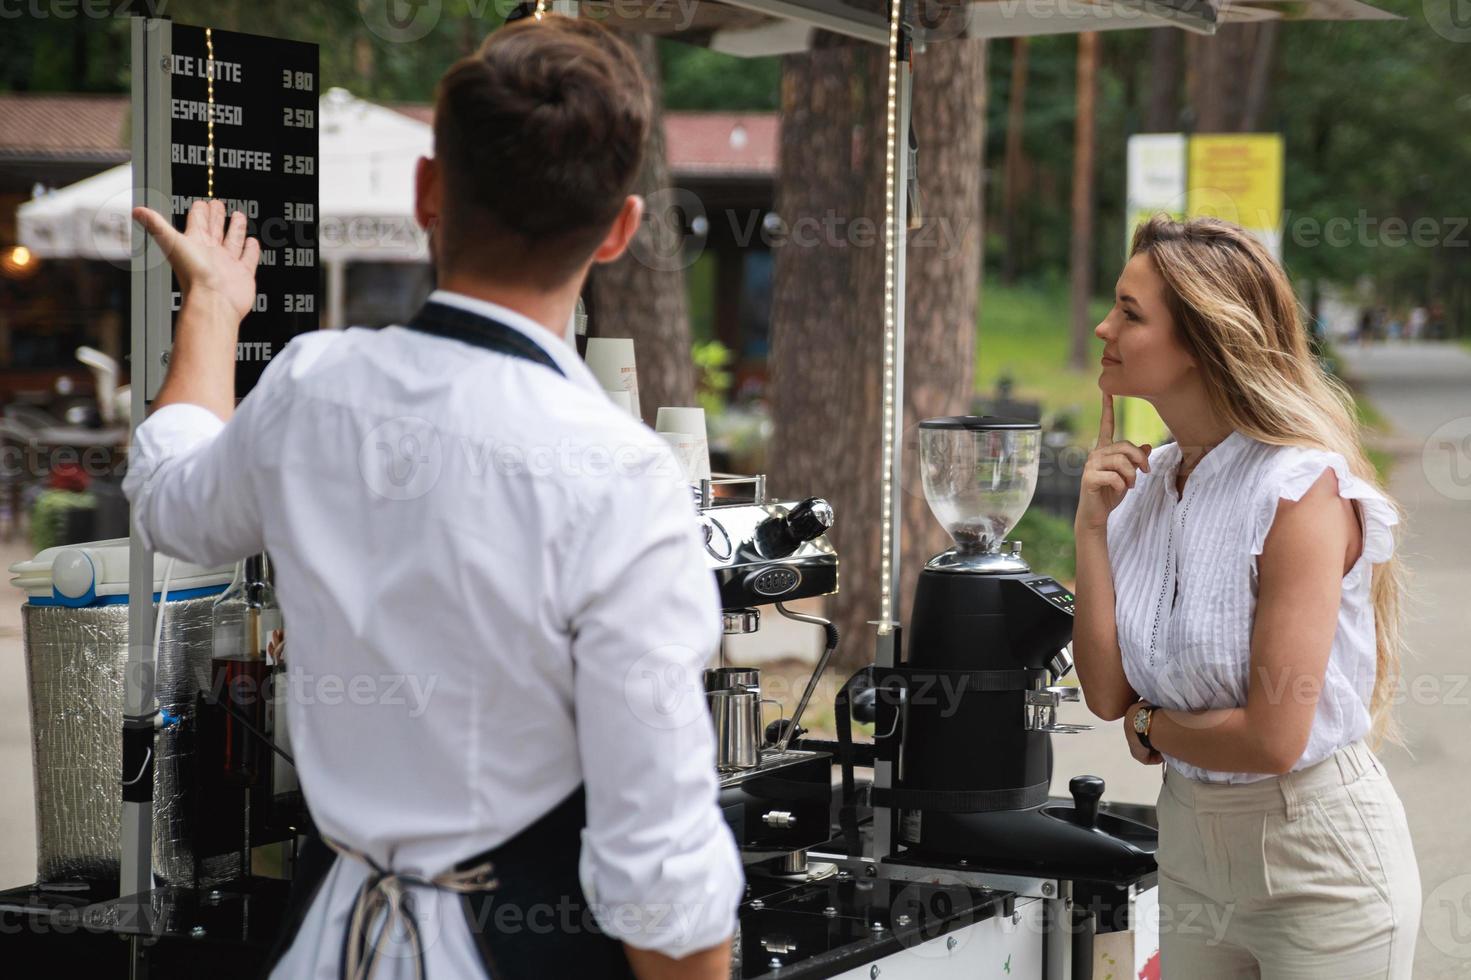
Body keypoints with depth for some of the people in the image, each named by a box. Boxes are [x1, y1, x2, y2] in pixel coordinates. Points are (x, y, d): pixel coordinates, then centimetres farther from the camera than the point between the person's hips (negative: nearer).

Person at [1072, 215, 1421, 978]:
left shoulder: (1301, 488, -20)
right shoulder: (1144, 483, 2)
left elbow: (1273, 738, -22)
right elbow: (1107, 694, -2)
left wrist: (1151, 728, -5)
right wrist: (1092, 528, -8)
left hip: (1316, 861, -7)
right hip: (1189, 840, 7)